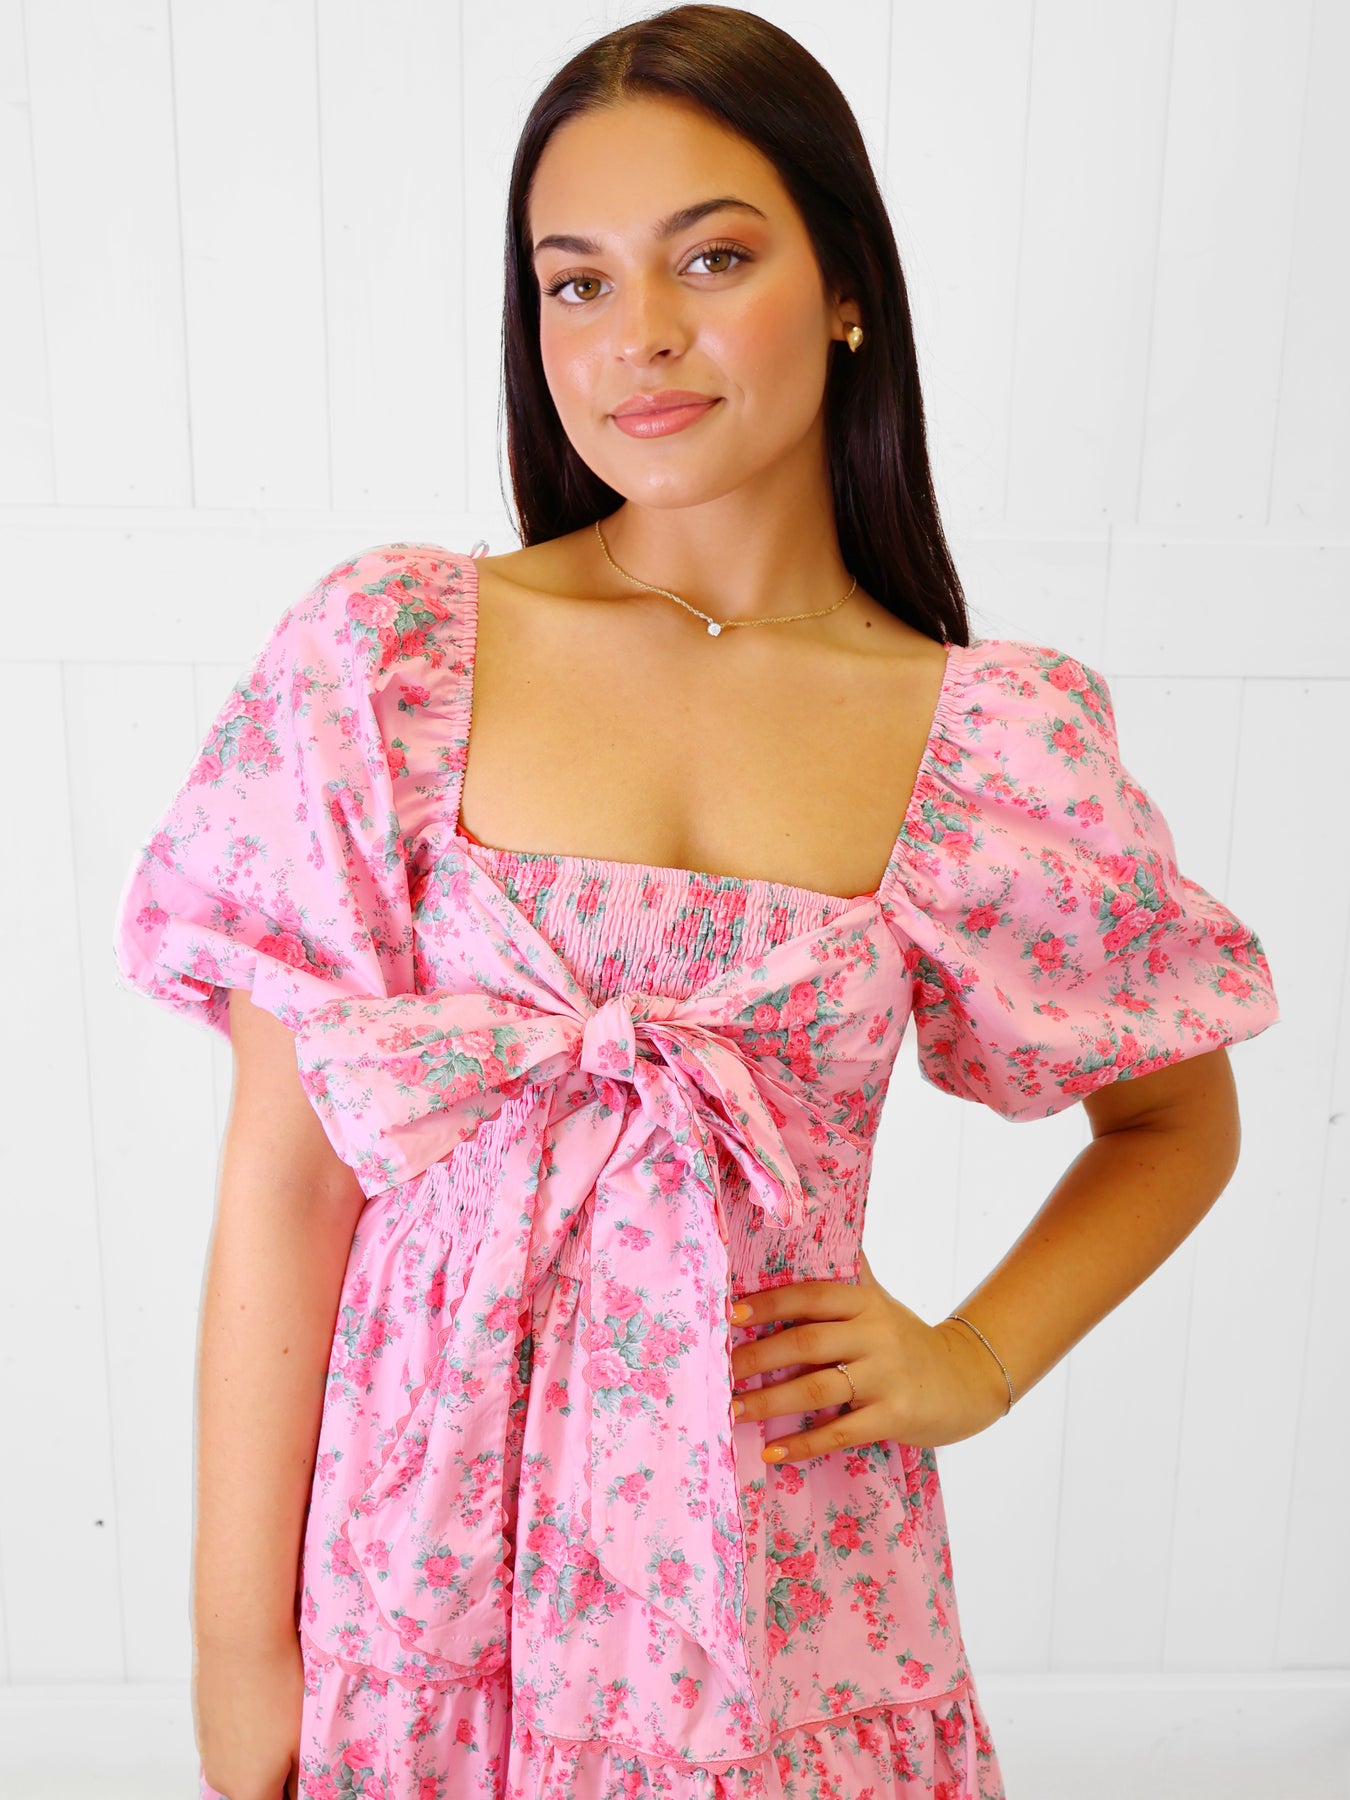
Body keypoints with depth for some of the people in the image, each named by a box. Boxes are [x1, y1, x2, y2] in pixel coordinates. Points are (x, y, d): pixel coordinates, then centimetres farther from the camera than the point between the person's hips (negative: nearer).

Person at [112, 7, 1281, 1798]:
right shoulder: (387, 653, -11)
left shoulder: (993, 745, -8)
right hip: (420, 1536, 0)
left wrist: (975, 1361, -4)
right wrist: (239, 1642, -5)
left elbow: (1180, 1123, 8)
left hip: (777, 1568, 1)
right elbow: (283, 1179, -9)